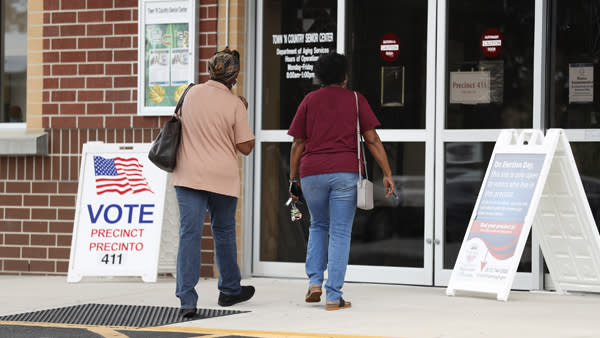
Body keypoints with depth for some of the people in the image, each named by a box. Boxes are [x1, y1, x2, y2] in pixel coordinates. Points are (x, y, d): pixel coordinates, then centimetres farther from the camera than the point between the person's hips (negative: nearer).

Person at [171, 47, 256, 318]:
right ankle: (230, 290, 30)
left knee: (189, 233, -4)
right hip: (222, 177, -2)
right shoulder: (234, 105, -8)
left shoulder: (191, 93, 4)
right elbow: (245, 147, -4)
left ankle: (187, 299, -14)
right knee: (224, 232, 15)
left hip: (188, 175, 2)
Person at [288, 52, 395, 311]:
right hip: (345, 172, -2)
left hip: (312, 173, 2)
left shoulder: (310, 100, 10)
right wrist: (387, 174, 3)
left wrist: (293, 177, 13)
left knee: (318, 226, 21)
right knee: (340, 232, 1)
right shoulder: (355, 100, 7)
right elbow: (372, 139, 1)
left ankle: (314, 280, 7)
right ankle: (334, 296, -2)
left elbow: (298, 143, 7)